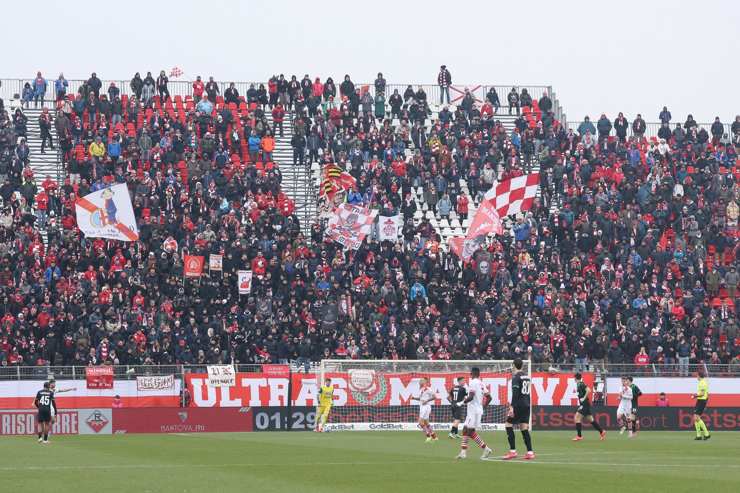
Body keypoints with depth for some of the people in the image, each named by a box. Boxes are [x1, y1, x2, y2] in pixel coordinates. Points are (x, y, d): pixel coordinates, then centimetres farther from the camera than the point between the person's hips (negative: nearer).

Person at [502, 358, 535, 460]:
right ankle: (530, 452, 0)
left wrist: (512, 407, -21)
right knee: (524, 428, 7)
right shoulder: (526, 376, 14)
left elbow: (515, 393, -18)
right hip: (526, 405, 7)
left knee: (509, 425, -1)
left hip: (519, 405, -7)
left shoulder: (516, 377, -10)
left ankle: (512, 451, -7)